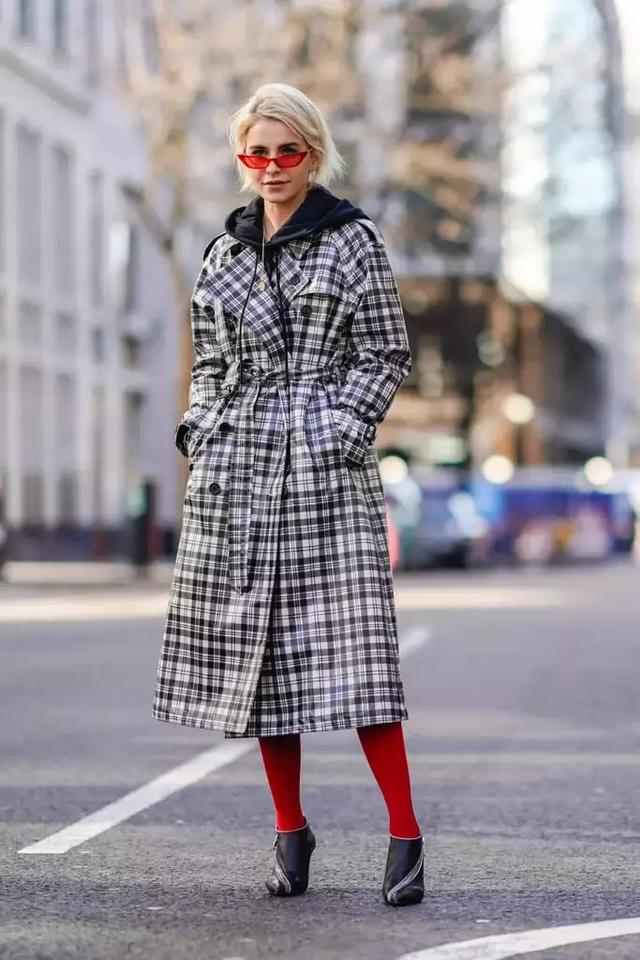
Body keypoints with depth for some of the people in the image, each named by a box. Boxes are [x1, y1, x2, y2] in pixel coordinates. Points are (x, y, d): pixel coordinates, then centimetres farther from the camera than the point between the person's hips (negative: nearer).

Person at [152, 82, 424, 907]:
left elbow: (387, 354, 1)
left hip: (325, 467, -4)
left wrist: (340, 428, -9)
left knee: (349, 645, -12)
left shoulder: (353, 240, 3)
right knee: (253, 650, 3)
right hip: (236, 472, 4)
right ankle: (290, 830, 14)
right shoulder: (222, 253, 15)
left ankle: (405, 834, -7)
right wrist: (199, 432, 5)